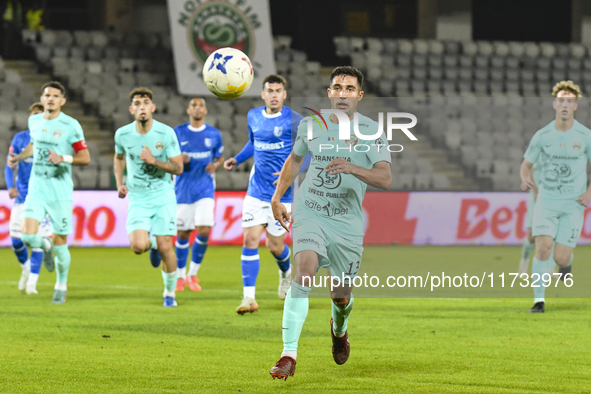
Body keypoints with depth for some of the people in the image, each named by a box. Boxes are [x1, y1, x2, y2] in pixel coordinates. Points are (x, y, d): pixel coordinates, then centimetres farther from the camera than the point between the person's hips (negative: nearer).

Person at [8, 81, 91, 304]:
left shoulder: (70, 125, -8)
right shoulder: (34, 121, 7)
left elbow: (85, 157, -7)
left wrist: (63, 158, -24)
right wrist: (18, 157, 13)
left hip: (60, 191, -3)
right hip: (36, 189, 3)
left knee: (59, 243, 1)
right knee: (27, 235, -14)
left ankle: (61, 285, 24)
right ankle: (43, 246, 23)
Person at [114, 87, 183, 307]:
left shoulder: (166, 133, -9)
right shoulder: (123, 134, -3)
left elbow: (178, 167, -7)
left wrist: (154, 161, -22)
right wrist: (119, 183, 7)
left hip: (163, 196, -1)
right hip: (137, 198, 1)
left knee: (165, 246, -7)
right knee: (138, 246, -18)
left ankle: (170, 292, 15)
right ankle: (151, 244, 21)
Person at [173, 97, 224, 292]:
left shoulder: (214, 134, 5)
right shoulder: (178, 132, 2)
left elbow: (220, 157, 16)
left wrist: (215, 165, -7)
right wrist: (179, 159, -15)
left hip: (205, 189, 0)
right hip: (183, 189, 0)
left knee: (204, 230, -14)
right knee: (182, 233, 3)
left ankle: (193, 274, 3)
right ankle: (180, 276, 20)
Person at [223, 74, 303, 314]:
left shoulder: (294, 121, -10)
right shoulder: (254, 117, 6)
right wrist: (237, 159, 10)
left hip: (282, 193, -4)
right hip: (256, 191, 4)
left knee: (274, 245, 1)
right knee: (250, 239, -9)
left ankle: (286, 272, 38)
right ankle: (249, 297, -8)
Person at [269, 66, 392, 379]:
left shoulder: (370, 131, -5)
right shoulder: (310, 125, 3)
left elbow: (385, 179, -17)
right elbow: (294, 159, 23)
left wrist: (352, 168, -34)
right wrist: (277, 198, 22)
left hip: (346, 221, 0)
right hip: (309, 213, 0)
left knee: (341, 294, 7)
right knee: (304, 272, -24)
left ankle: (339, 329, 47)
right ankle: (289, 355, -25)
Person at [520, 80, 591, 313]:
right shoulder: (542, 136, 0)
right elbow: (526, 165, 11)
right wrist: (525, 179, -12)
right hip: (546, 200, 1)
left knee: (560, 258, -6)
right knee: (543, 248, -18)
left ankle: (568, 260, 34)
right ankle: (539, 301, -10)